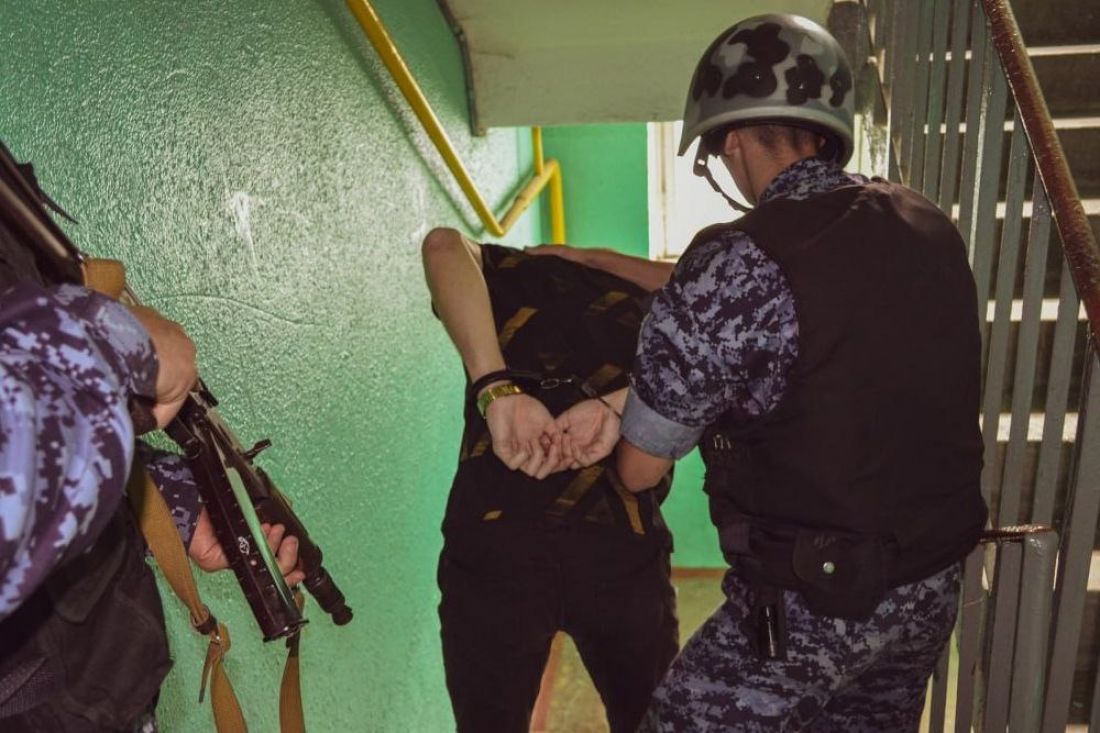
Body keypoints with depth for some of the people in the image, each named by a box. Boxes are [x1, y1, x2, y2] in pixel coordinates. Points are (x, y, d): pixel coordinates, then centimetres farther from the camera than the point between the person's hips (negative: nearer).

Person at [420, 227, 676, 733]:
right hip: (621, 547, 1)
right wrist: (616, 408, -13)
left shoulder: (508, 276, 17)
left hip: (495, 542, 0)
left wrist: (497, 392, -13)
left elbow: (444, 245, -4)